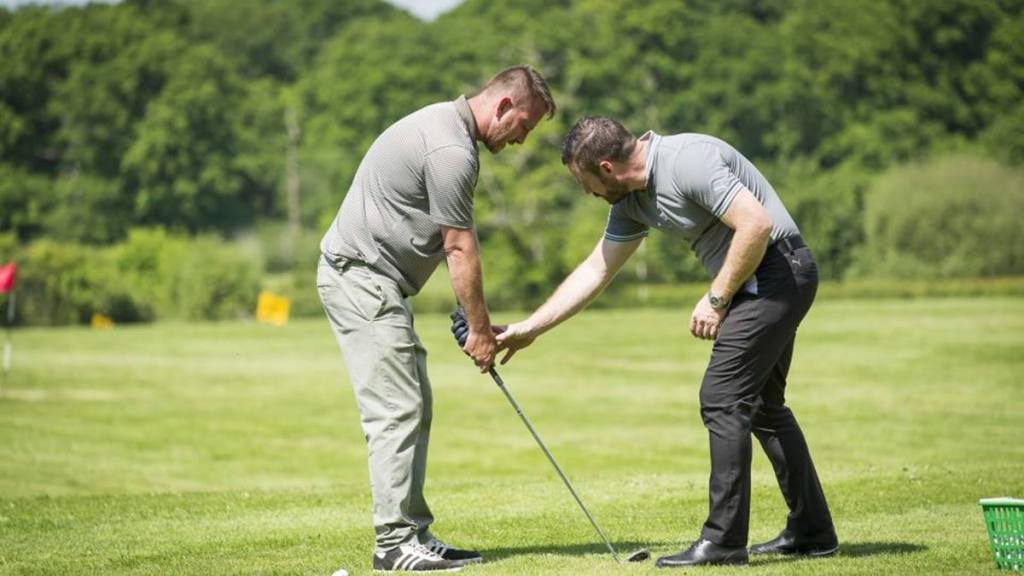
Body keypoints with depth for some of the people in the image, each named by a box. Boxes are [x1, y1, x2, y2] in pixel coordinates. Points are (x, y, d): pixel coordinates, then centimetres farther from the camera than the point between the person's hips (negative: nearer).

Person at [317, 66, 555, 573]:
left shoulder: (447, 126, 14)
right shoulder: (451, 150, -20)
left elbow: (453, 244, 18)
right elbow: (460, 250, -15)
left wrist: (477, 320, 15)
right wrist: (480, 329, -6)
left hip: (372, 279, 11)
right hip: (361, 278, -11)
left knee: (413, 408, 10)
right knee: (397, 410, -10)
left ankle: (414, 533, 11)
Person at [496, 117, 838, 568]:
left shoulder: (688, 161, -22)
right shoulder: (633, 200, 8)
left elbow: (756, 223, -27)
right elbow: (595, 271, 15)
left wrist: (716, 299, -17)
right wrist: (528, 329, 15)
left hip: (775, 271, -10)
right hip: (760, 282, 10)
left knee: (723, 399, -10)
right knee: (763, 404, 17)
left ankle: (723, 541, -7)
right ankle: (811, 531, 25)